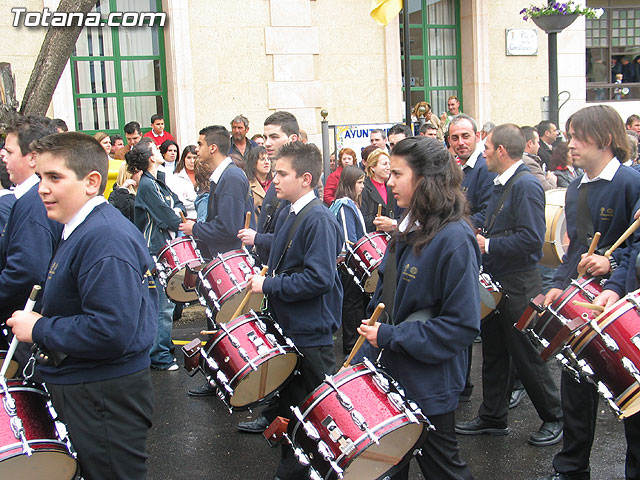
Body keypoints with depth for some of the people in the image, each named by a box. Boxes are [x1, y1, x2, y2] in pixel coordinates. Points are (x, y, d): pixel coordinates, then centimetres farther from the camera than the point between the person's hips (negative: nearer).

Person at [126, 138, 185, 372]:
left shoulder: (157, 183, 13)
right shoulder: (147, 186, -17)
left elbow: (178, 204, 16)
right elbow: (168, 219, -19)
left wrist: (175, 212, -5)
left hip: (165, 250, 10)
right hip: (155, 253, -10)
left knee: (165, 303, 18)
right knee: (164, 306, -4)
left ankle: (162, 346, 30)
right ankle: (160, 356, 5)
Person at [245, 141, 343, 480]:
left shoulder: (319, 220, -19)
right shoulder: (288, 215, 9)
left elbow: (318, 278, -27)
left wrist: (268, 286, -20)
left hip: (311, 334, -9)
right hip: (287, 328, 9)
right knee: (290, 404, 20)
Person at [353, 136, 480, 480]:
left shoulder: (454, 239, -21)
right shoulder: (409, 227, 6)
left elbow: (462, 324, -23)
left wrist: (390, 336, -21)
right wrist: (366, 353, 12)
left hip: (429, 385, -8)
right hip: (390, 373, 8)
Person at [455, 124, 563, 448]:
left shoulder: (526, 185, -18)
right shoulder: (501, 184, 12)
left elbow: (531, 239, -26)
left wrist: (487, 245, -19)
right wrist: (479, 236, 6)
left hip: (518, 287, -9)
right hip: (495, 282, 9)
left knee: (527, 357, 2)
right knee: (493, 353, 15)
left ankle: (554, 418, 20)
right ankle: (493, 417, 27)